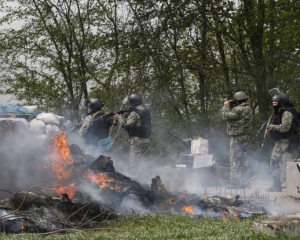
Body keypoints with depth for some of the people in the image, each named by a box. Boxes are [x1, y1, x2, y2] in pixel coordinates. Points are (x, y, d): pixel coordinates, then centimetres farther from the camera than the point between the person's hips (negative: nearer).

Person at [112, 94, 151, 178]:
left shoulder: (134, 113, -15)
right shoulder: (146, 111, 12)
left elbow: (126, 126, -17)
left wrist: (119, 118, -4)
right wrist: (127, 117, 15)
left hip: (137, 140, -9)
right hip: (146, 140, 9)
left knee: (133, 163, -5)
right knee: (139, 161, 17)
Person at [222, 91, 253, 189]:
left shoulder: (239, 109, -19)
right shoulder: (248, 109, 14)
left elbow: (226, 116, -16)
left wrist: (226, 106, -1)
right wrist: (230, 108, 12)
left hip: (237, 138, -10)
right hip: (246, 137, 10)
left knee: (234, 160, -7)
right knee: (243, 160, 15)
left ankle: (235, 183, -9)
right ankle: (245, 182, 19)